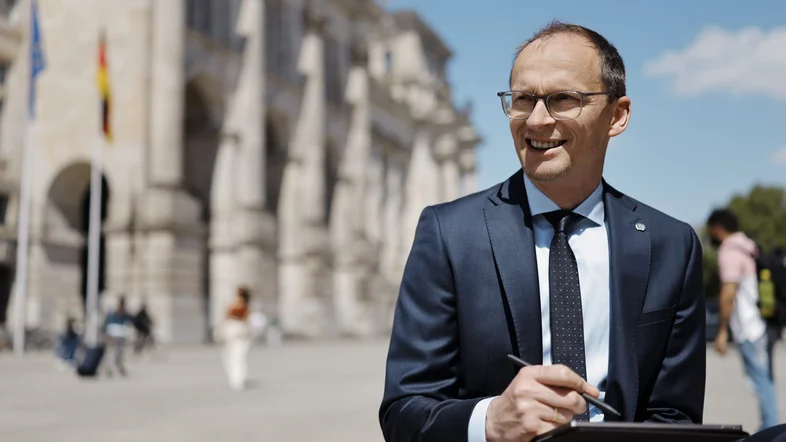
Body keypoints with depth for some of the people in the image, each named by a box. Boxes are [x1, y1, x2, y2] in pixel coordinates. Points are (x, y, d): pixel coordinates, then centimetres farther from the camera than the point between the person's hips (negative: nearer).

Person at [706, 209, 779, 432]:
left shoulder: (729, 252, -13)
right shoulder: (749, 246, 16)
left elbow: (728, 294, -20)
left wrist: (721, 331, -16)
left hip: (748, 329, -9)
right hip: (762, 325, 9)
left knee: (760, 379, -6)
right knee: (765, 378, 14)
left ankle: (770, 427, -3)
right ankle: (769, 428, 19)